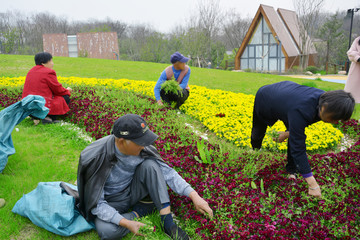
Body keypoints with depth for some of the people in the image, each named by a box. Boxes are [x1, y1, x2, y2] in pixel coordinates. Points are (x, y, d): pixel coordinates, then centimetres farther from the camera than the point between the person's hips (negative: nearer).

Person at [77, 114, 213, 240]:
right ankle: (141, 210, -7)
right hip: (111, 204, -3)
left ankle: (167, 222, -21)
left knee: (150, 165, -25)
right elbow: (96, 203, -24)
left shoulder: (142, 149, -19)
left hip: (132, 191, 3)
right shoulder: (96, 158, -31)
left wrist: (194, 196, -21)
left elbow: (166, 171, -13)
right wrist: (126, 223, -34)